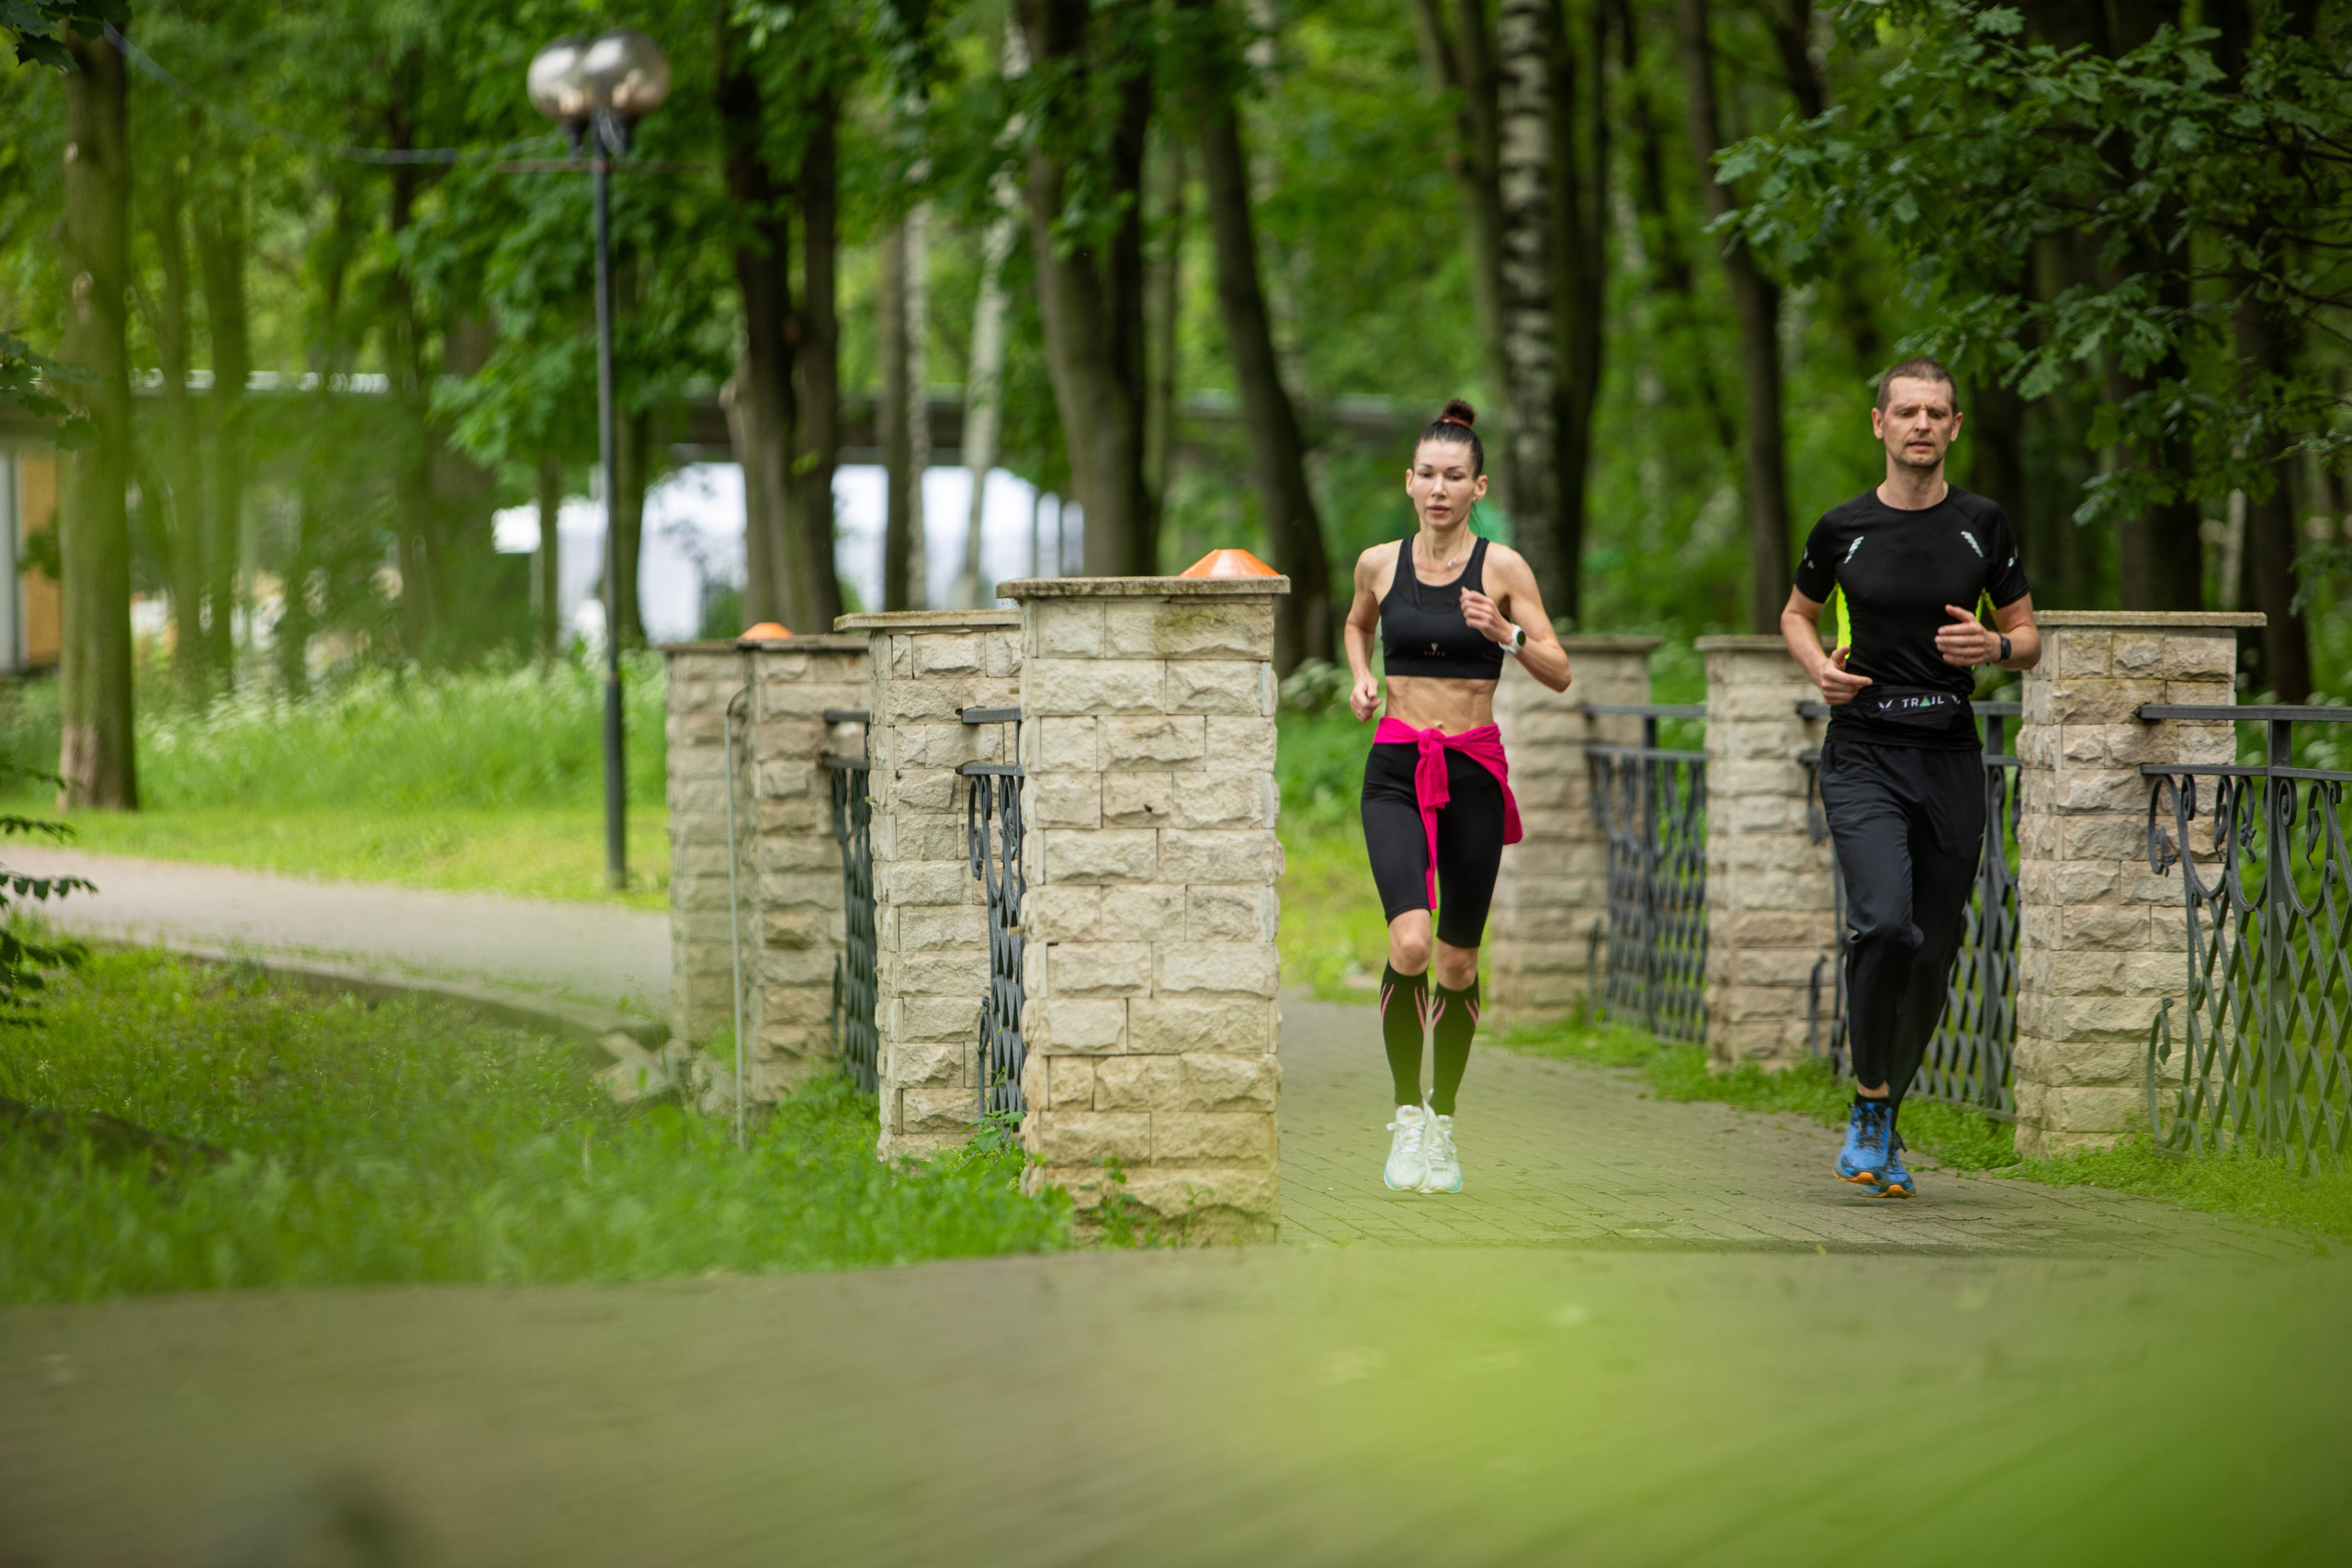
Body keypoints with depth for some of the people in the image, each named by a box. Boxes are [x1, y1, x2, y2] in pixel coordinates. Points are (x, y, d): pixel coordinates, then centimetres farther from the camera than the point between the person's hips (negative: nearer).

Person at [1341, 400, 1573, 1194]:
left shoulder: (1502, 567, -1)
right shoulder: (1380, 563, 4)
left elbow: (1559, 674, 0)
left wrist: (1506, 633, -18)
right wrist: (1361, 679, 7)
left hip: (1475, 771, 0)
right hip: (1396, 769, 0)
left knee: (1458, 962, 6)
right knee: (1409, 943, -21)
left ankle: (1441, 1120, 24)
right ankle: (1406, 1115, -7)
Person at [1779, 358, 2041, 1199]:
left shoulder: (1982, 525, 5)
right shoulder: (1843, 529, 3)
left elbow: (2029, 638, 13)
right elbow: (1797, 612, 20)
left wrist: (1995, 646, -10)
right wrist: (1819, 666, -1)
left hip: (1952, 758, 2)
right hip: (1863, 755, -2)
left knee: (1932, 954, 3)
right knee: (1885, 922, -23)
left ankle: (1883, 1125, 23)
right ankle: (1868, 1104, -6)